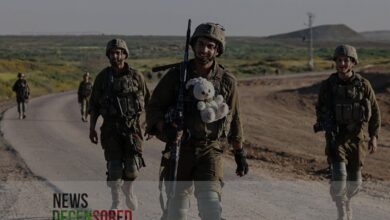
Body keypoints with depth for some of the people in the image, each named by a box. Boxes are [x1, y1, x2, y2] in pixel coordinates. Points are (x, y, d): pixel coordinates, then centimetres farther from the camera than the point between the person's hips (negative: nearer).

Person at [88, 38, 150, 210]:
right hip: (110, 128, 0)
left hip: (132, 127, 0)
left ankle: (128, 189, 25)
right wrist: (92, 128, 2)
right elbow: (94, 105, 7)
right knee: (114, 168, -2)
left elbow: (147, 102, 9)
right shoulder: (102, 78, 4)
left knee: (133, 167, -7)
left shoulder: (136, 77, 2)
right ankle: (116, 201, 14)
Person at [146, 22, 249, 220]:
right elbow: (154, 108, 0)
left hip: (210, 150, -1)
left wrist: (240, 154, 16)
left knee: (210, 200, -17)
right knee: (177, 202, 9)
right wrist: (165, 128, -20)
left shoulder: (226, 81, 1)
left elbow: (234, 121, 12)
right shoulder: (176, 75, -2)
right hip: (180, 147, 1)